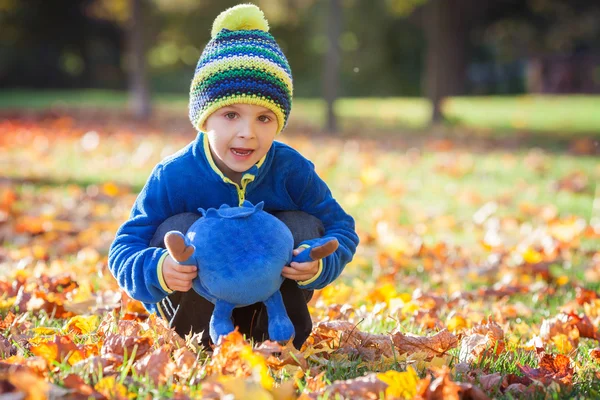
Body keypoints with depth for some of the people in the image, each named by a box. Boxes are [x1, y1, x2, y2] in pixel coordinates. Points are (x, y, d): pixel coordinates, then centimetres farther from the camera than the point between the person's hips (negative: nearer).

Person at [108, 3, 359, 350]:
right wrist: (156, 270, -44)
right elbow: (124, 248, -19)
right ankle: (198, 337, -12)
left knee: (303, 226, -20)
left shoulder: (292, 171, -18)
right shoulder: (173, 178, -23)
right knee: (180, 229, -28)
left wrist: (320, 264, -34)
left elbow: (342, 229, -10)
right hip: (198, 301, -2)